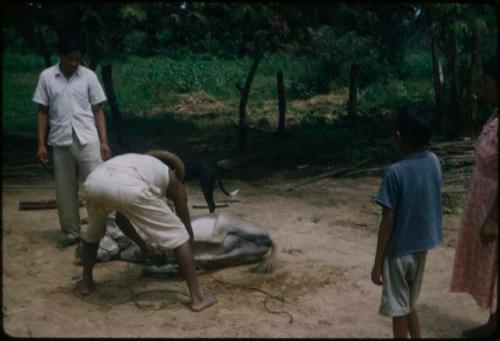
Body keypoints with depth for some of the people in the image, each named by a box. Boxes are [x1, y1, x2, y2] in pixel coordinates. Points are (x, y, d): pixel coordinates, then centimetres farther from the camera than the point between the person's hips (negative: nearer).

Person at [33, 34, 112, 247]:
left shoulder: (89, 76, 2)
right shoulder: (46, 77, 3)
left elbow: (97, 111, 4)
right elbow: (42, 112, 6)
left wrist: (104, 141, -3)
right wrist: (41, 144, 1)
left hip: (88, 140, -1)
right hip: (60, 142, 1)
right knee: (65, 190, 7)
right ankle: (71, 232, 19)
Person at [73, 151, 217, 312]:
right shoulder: (172, 181, 32)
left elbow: (121, 218, 52)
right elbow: (187, 227, 36)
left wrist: (143, 245, 63)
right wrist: (191, 261, 52)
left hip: (94, 181, 5)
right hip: (130, 187, -5)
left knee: (92, 232, 38)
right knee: (179, 236, 13)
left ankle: (86, 281, 46)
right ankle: (197, 297, 12)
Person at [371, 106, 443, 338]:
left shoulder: (395, 173, -22)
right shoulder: (434, 162, -3)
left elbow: (388, 221, -19)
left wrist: (377, 262, -12)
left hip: (399, 250, -6)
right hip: (422, 246, 7)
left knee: (398, 310, 8)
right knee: (408, 304, 24)